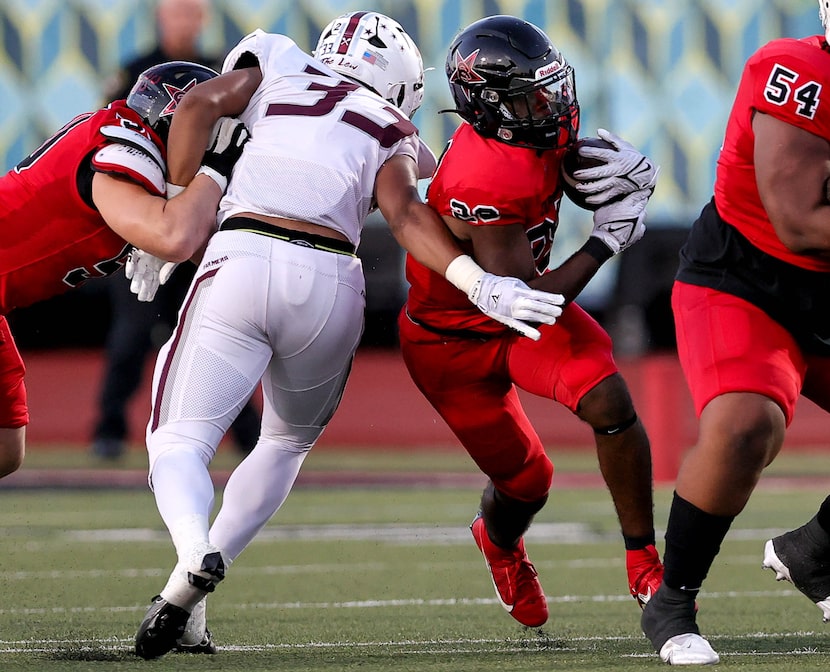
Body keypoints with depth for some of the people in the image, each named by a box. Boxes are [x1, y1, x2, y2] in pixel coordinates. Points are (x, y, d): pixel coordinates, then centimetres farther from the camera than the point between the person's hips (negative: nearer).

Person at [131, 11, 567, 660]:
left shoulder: (279, 63, 23)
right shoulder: (391, 133, 19)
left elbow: (200, 104, 7)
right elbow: (403, 213, 0)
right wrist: (479, 285, -8)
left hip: (240, 261, -1)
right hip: (329, 284, 1)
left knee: (179, 439, 0)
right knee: (287, 442, 25)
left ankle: (194, 553, -35)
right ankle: (188, 604, 13)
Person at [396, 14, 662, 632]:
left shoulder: (545, 125, -14)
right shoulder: (487, 182, -37)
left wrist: (634, 171, -19)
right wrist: (606, 242, -26)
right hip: (455, 339, -6)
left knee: (609, 402, -20)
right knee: (526, 482, 7)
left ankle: (644, 564, -7)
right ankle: (502, 546, 46)